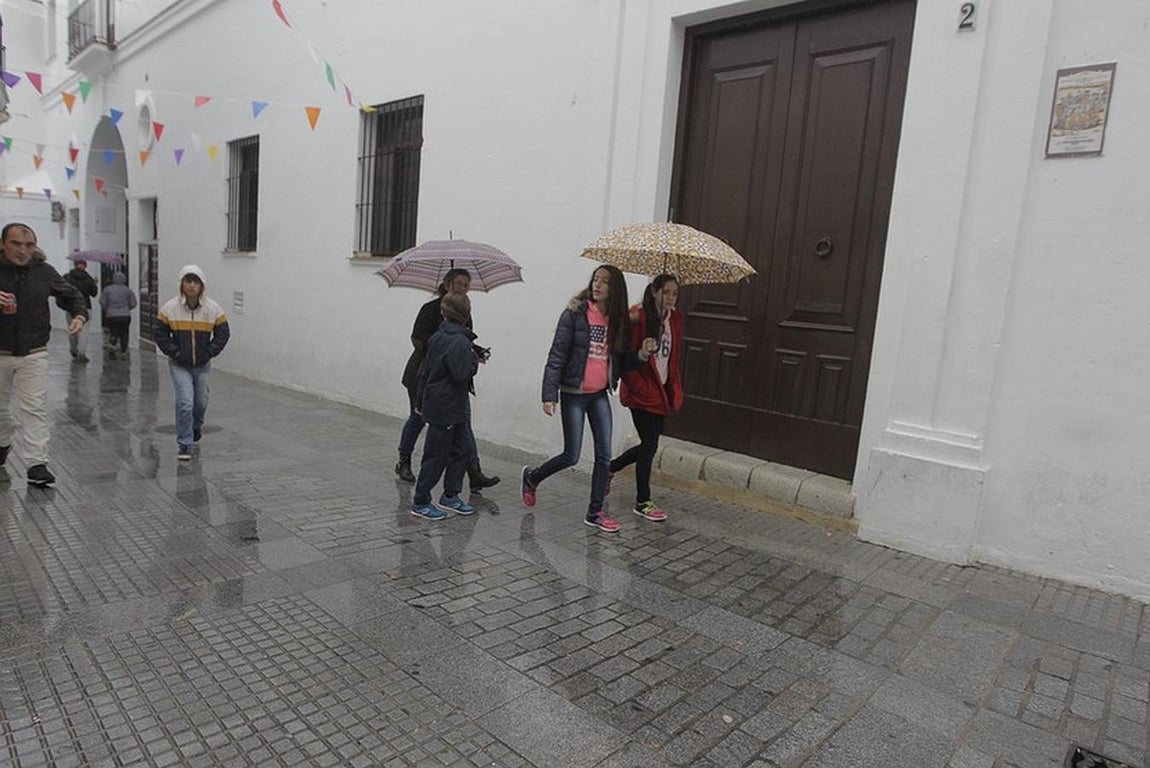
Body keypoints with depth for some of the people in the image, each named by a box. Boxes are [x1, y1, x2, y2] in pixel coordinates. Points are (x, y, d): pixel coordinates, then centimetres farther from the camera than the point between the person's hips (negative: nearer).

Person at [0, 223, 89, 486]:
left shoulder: (44, 272, -3)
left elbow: (71, 295, 11)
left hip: (34, 354, 0)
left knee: (36, 408, -7)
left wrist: (79, 315, -10)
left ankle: (37, 464, -5)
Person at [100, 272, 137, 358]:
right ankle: (123, 352, 6)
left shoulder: (107, 289, 2)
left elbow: (102, 302, 1)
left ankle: (113, 346, -15)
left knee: (114, 333, 13)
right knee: (124, 334, 9)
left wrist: (107, 310, 18)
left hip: (111, 316, 1)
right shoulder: (128, 290, 1)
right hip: (125, 315, 0)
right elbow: (133, 304, 0)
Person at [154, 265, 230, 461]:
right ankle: (184, 444, -1)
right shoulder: (169, 308, -8)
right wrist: (174, 352, -10)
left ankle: (196, 426, 49)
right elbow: (159, 333, -1)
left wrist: (209, 352, -7)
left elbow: (223, 334, 1)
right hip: (179, 365, -2)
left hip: (203, 365, 2)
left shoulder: (213, 309, -6)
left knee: (201, 402, 18)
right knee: (185, 402, -12)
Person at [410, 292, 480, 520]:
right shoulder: (459, 341, -19)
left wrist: (420, 400, 21)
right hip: (445, 409, -9)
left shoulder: (436, 337, 8)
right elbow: (462, 374, -24)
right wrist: (474, 358, -8)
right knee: (437, 455, 2)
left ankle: (450, 496, 25)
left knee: (463, 449, 15)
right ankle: (420, 502, 14)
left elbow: (424, 370, 13)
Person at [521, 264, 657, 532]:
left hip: (600, 395, 5)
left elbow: (621, 362, 8)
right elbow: (556, 356, -12)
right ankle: (531, 477, 28)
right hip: (574, 394, -5)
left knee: (604, 455, 4)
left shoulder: (617, 321, 4)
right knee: (571, 456, 0)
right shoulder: (575, 314, -10)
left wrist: (641, 354, -11)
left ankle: (595, 512, 18)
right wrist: (549, 395, -18)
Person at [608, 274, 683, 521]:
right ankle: (642, 502, 15)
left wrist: (675, 390, 8)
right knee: (649, 445, -1)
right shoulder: (639, 317, -14)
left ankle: (609, 467, 37)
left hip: (661, 391, 7)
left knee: (649, 445, 13)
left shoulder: (675, 319, 7)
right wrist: (640, 387, -16)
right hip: (642, 392, -7)